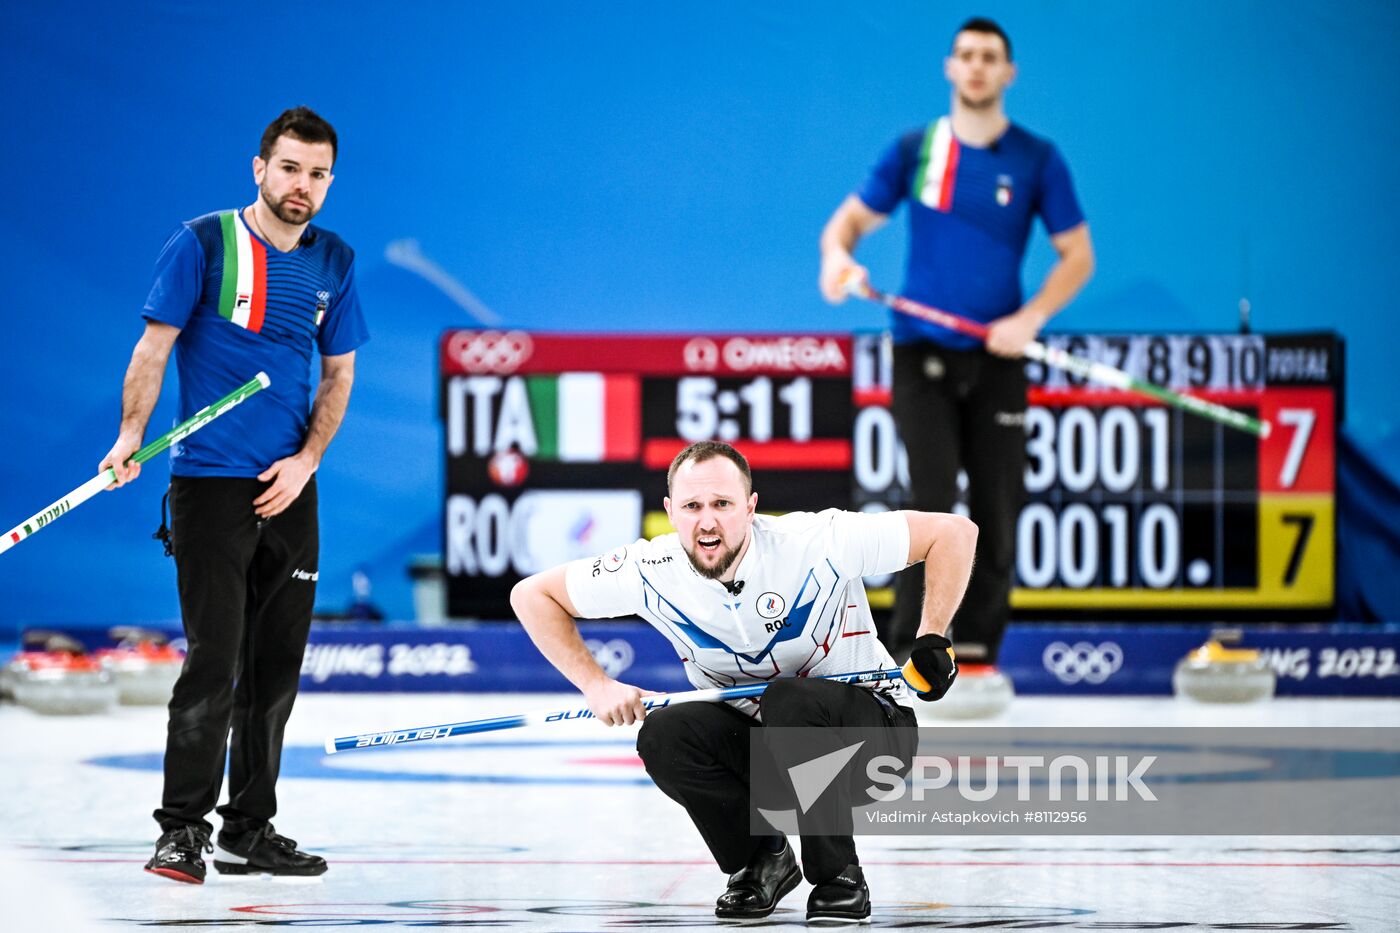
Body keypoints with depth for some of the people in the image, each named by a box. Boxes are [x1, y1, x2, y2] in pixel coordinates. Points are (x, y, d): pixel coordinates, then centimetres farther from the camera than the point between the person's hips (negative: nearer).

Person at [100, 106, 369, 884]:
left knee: (276, 669, 8)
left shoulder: (333, 261, 9)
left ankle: (250, 832, 17)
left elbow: (339, 372, 14)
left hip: (290, 491, 5)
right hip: (210, 482, -5)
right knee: (213, 664, -11)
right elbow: (154, 346, -7)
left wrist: (305, 459, 0)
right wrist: (131, 434, -22)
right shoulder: (203, 244, -6)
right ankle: (181, 830, -5)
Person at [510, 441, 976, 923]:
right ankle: (762, 862, 0)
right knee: (664, 736, -25)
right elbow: (533, 595, -3)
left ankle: (839, 878, -16)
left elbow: (954, 532, -18)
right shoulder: (653, 572, -16)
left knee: (791, 702, -35)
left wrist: (932, 640, -24)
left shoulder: (816, 541, -25)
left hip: (872, 728, -3)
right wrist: (596, 685, -12)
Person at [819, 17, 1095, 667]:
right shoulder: (913, 150, 3)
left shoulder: (1037, 160, 1)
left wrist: (1031, 318, -12)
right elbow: (851, 218, 7)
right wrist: (838, 255, -17)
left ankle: (976, 652, 12)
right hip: (922, 352, -1)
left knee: (996, 511, 1)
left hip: (996, 358, 1)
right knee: (932, 495, -15)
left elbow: (1078, 256, 4)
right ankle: (907, 646, -11)